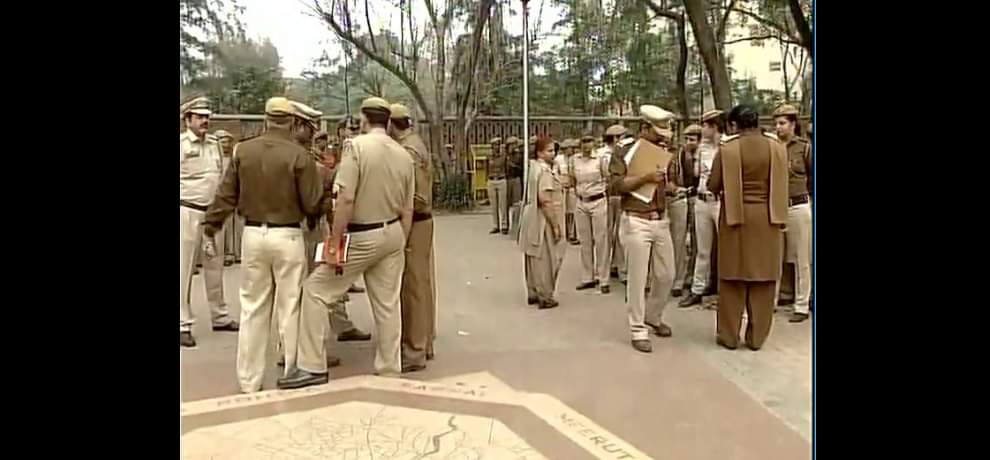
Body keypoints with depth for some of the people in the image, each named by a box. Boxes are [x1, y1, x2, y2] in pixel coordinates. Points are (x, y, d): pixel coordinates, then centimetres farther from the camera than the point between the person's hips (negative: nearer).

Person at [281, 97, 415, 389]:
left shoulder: (357, 146, -12)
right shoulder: (404, 155, 5)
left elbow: (346, 199, -20)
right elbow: (407, 211, 7)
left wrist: (335, 241, -14)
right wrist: (401, 245, 17)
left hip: (361, 237, -6)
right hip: (392, 234, 6)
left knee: (315, 290, 6)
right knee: (388, 304, 12)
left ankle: (313, 367, 6)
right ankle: (390, 371, 21)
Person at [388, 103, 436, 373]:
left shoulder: (407, 151, -18)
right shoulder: (415, 143, 13)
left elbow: (418, 199, -23)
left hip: (413, 224, -10)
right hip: (420, 222, 10)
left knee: (412, 288, -4)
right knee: (420, 285, 15)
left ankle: (414, 352, 4)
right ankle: (422, 342, 26)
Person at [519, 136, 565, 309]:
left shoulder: (535, 167, 11)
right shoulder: (545, 171, -18)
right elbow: (545, 200, -25)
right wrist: (556, 225, -22)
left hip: (532, 217, 10)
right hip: (544, 219, -10)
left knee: (534, 257, 16)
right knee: (545, 259, -1)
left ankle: (533, 293, 26)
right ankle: (545, 297, 6)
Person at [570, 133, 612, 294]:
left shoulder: (600, 159, -7)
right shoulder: (573, 159, 2)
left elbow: (608, 180, 1)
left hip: (598, 202, -3)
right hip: (581, 203, 4)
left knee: (601, 241, -1)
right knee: (585, 241, 9)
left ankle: (603, 280, 5)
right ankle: (588, 278, 18)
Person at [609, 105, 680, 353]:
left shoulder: (663, 153, 13)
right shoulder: (625, 152, -5)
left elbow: (673, 184, 17)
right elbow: (616, 185, -15)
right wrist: (647, 177, -21)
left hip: (661, 221, 6)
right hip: (636, 222, -6)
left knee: (666, 275, 12)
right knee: (638, 279, -2)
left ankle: (653, 316, 35)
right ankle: (638, 331, 9)